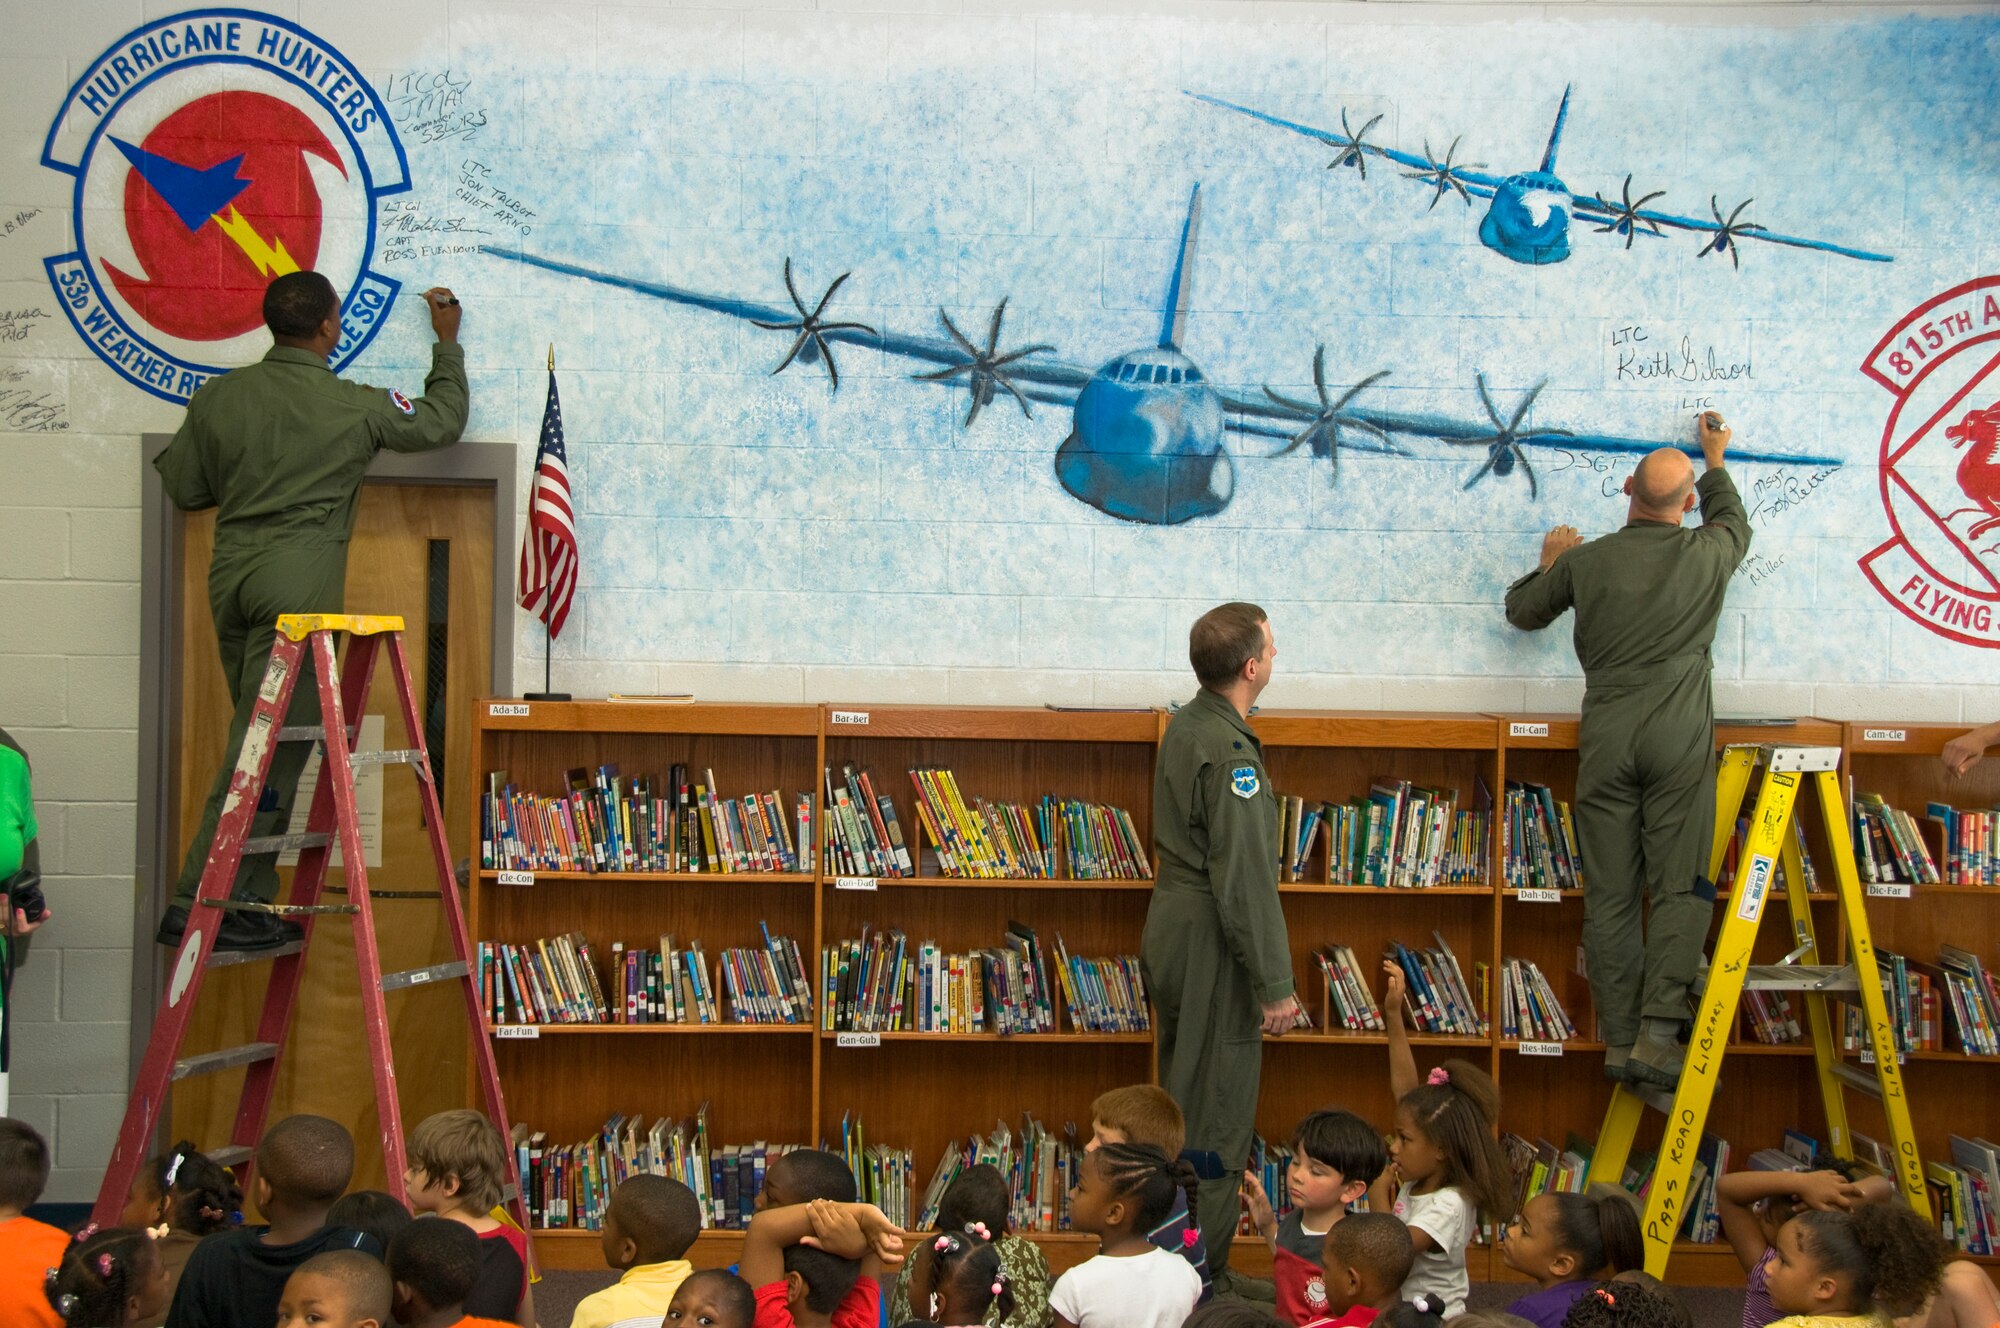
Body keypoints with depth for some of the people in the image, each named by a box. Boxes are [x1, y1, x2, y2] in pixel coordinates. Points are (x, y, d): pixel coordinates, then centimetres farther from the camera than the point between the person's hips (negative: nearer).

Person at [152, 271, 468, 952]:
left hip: (231, 577, 6)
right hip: (299, 580, -6)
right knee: (269, 748, -6)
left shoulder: (217, 397, 6)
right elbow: (443, 419, 12)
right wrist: (447, 341, 26)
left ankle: (251, 903, 13)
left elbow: (184, 488, 15)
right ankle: (200, 906, -10)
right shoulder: (352, 406, -4)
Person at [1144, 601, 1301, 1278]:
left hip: (1170, 934, 10)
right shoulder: (1229, 751, -21)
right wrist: (1275, 986, -19)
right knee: (1218, 1120, -3)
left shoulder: (1185, 725, 9)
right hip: (1211, 945, -10)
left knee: (1181, 1105, 17)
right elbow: (1245, 880, -22)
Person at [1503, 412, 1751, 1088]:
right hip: (1680, 739, -1)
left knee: (1610, 895, 4)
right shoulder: (1708, 555, 3)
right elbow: (1733, 522, 29)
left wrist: (1549, 564, 37)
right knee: (1680, 886, -2)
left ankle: (1619, 1039, 5)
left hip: (1606, 738, 1)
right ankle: (1657, 1033, -13)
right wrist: (1715, 462, 44)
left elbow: (1523, 611, 20)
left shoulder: (1585, 562, 2)